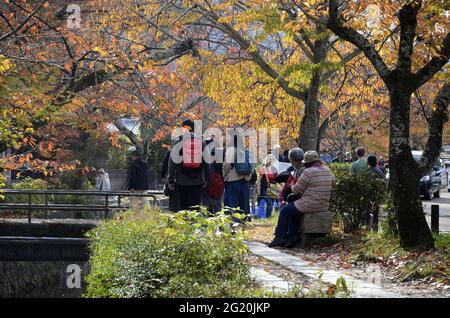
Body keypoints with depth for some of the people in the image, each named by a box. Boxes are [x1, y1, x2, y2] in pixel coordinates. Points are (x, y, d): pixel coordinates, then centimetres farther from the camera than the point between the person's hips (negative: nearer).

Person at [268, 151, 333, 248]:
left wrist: (292, 185, 13)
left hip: (309, 206, -8)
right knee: (293, 210, 27)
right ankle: (292, 236, 19)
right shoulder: (328, 171, 6)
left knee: (284, 211, 13)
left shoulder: (308, 172, -16)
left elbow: (296, 190, -10)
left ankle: (280, 237, 15)